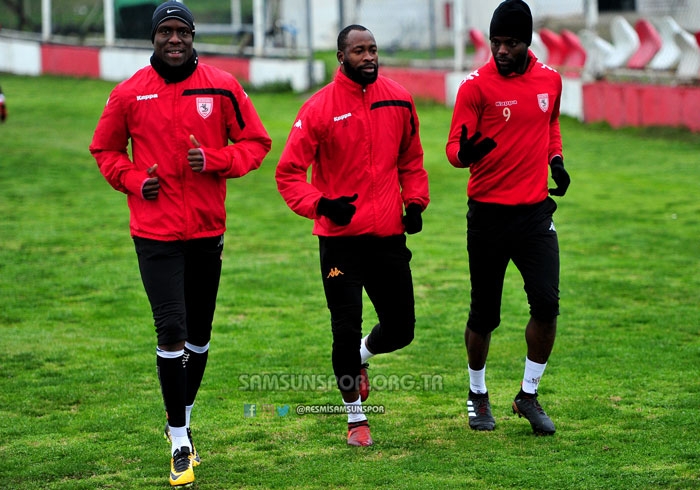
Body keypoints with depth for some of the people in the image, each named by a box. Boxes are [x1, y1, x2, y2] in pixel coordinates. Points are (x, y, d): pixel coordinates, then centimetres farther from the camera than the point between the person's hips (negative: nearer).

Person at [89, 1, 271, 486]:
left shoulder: (222, 88, -2)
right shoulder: (130, 94, -2)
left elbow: (256, 142, 4)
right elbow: (105, 149, 12)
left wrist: (214, 159, -13)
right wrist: (133, 179, -6)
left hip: (207, 229, 2)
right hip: (155, 232, -2)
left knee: (199, 335, 13)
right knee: (172, 330, -12)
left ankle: (182, 419, 35)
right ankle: (180, 444, -3)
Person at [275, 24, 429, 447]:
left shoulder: (399, 100, 3)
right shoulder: (320, 108, -9)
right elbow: (288, 172, -6)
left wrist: (415, 202, 4)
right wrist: (321, 205, -20)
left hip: (389, 234, 4)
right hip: (341, 238, -4)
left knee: (400, 329, 8)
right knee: (347, 331, -1)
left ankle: (361, 357, 43)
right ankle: (356, 419, 18)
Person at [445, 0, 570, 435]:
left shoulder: (550, 79, 5)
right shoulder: (477, 86, -9)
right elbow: (454, 147, -11)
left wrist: (556, 160, 8)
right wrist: (466, 153, -34)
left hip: (535, 212, 3)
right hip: (489, 214, -3)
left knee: (547, 304, -7)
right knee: (485, 313, 5)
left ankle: (529, 396, 11)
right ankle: (478, 395, 27)